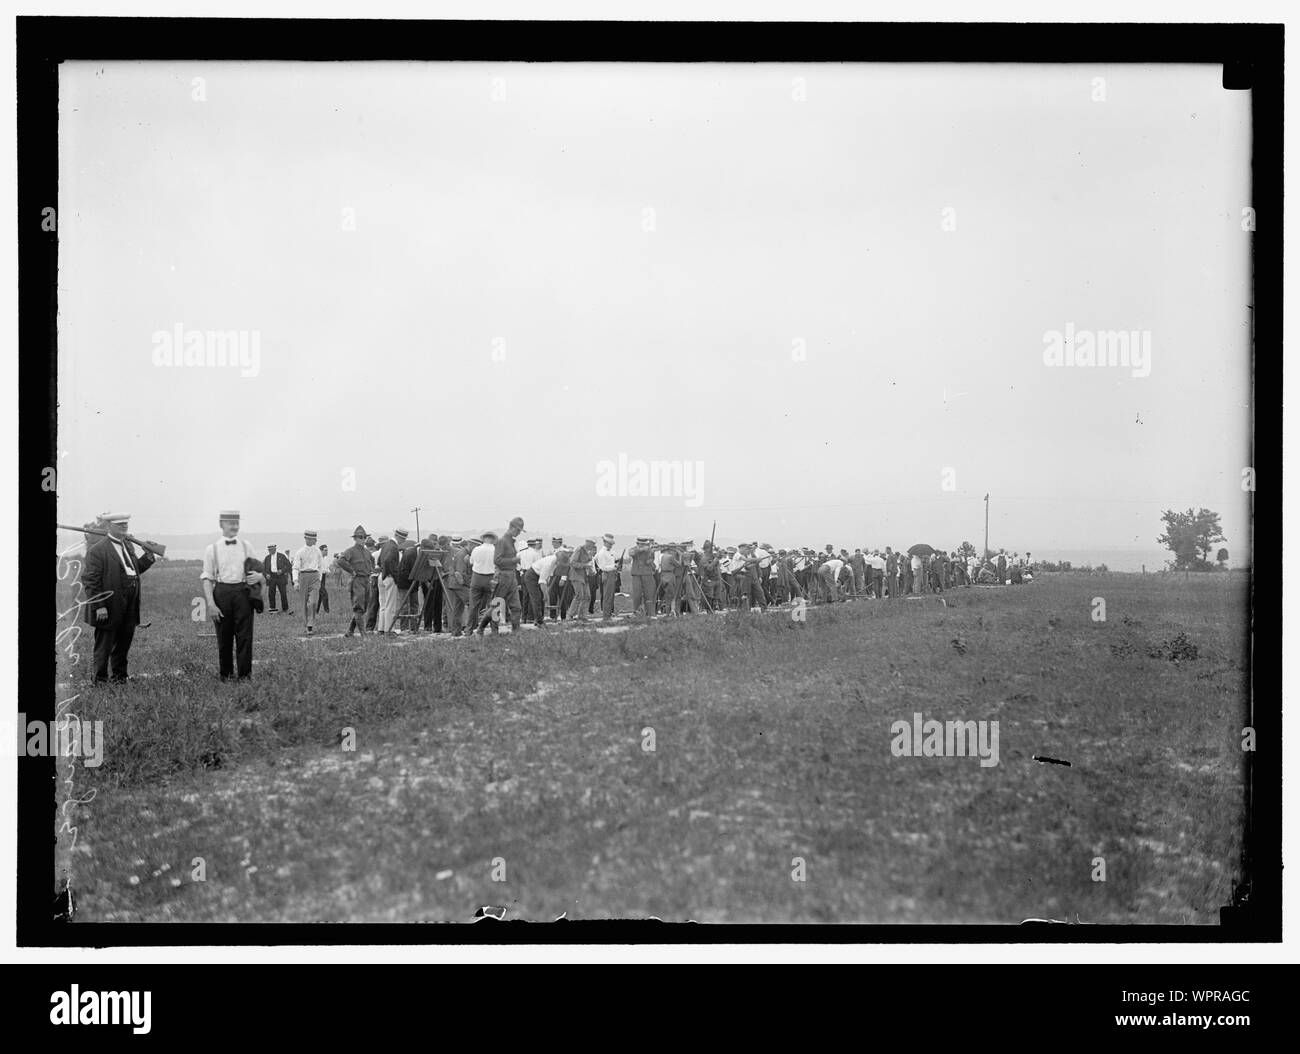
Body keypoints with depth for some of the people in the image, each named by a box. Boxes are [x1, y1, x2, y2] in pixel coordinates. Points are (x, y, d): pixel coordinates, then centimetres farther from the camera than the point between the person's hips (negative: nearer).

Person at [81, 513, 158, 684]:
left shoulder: (128, 546, 13)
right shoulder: (97, 550, -12)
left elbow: (136, 569, 21)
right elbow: (90, 580, -15)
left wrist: (148, 554, 6)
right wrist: (99, 606, -20)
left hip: (129, 608, 7)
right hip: (108, 609, -7)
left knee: (123, 644, 16)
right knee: (104, 645, 4)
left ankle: (119, 676, 29)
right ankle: (100, 679, 15)